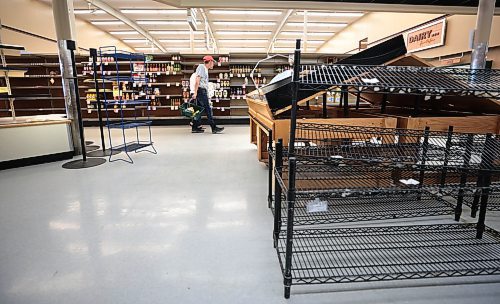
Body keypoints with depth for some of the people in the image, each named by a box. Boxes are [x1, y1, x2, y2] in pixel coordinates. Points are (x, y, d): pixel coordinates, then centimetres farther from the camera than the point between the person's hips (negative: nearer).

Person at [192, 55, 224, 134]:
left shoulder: (205, 69, 21)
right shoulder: (201, 67, -6)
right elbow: (197, 80, -14)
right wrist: (195, 92, -19)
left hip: (203, 91, 9)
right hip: (201, 90, -9)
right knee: (208, 109, -9)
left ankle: (195, 127, 14)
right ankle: (214, 128, -8)